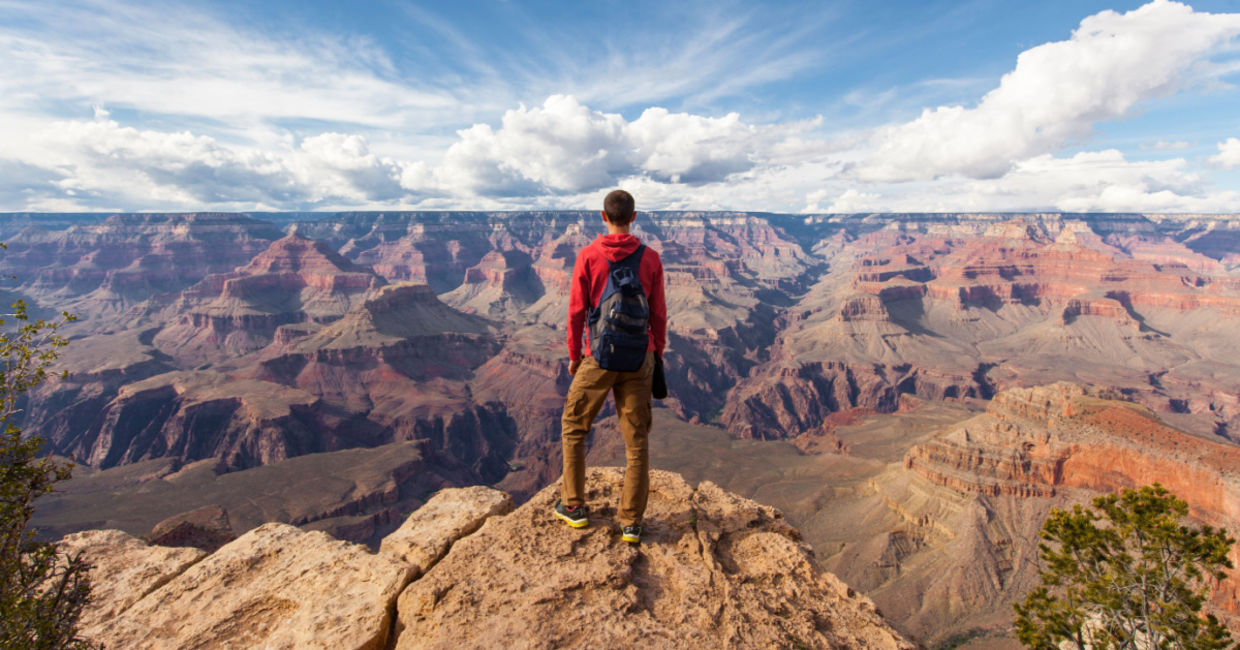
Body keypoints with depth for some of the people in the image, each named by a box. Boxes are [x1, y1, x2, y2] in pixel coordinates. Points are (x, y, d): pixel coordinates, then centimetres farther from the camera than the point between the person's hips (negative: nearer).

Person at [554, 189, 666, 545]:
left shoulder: (588, 256, -6)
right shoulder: (650, 259, -1)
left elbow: (577, 312, -4)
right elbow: (658, 313, 2)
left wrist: (574, 355, 8)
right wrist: (658, 352, 15)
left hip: (598, 358, -2)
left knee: (573, 427, 18)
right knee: (636, 439, 10)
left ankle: (574, 506, 25)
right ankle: (631, 522, 16)